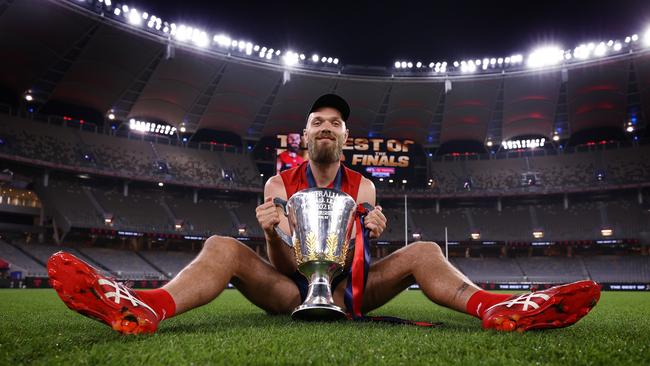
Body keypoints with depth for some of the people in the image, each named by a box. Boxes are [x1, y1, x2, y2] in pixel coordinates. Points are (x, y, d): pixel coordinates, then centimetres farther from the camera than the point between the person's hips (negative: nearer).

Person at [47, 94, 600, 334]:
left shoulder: (363, 188, 7)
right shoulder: (279, 184, 3)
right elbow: (282, 263, -2)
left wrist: (369, 234, -19)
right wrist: (271, 232, -24)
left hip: (346, 288, 2)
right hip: (290, 287, -1)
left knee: (423, 252, -18)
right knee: (223, 247, -26)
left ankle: (496, 308, -44)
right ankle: (146, 308, -54)